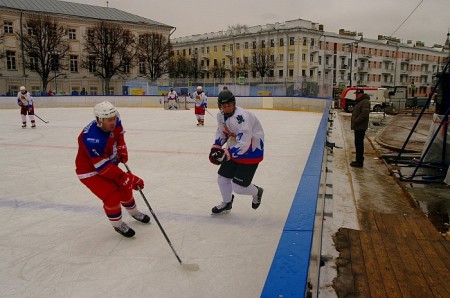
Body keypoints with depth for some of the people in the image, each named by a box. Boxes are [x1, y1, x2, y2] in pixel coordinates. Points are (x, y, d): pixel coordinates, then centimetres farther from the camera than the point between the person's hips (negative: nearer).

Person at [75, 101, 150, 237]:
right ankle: (117, 224, 11)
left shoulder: (115, 123, -17)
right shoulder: (92, 138, -39)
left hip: (109, 163, 8)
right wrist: (126, 178, -34)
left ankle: (134, 212, 42)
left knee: (124, 188, 14)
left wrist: (122, 149, -6)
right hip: (89, 171, -7)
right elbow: (103, 167, -35)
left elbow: (119, 134, 10)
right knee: (112, 196, -17)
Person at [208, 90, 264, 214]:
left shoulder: (241, 117, -31)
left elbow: (244, 144, -35)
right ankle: (226, 203, 38)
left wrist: (227, 154, -34)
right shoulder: (221, 115, -2)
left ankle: (256, 192, 27)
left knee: (238, 187, -7)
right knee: (222, 178, 11)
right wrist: (216, 146, 0)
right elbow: (221, 132, 15)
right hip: (234, 150, 8)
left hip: (250, 152, -8)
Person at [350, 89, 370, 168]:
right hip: (358, 126, 11)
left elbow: (364, 114, -26)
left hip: (360, 127, -11)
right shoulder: (359, 101, 19)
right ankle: (358, 160, 24)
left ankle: (359, 162, -3)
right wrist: (354, 122, 16)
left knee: (359, 144, -7)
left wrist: (356, 121, -21)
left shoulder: (365, 102, -15)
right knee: (358, 144, 16)